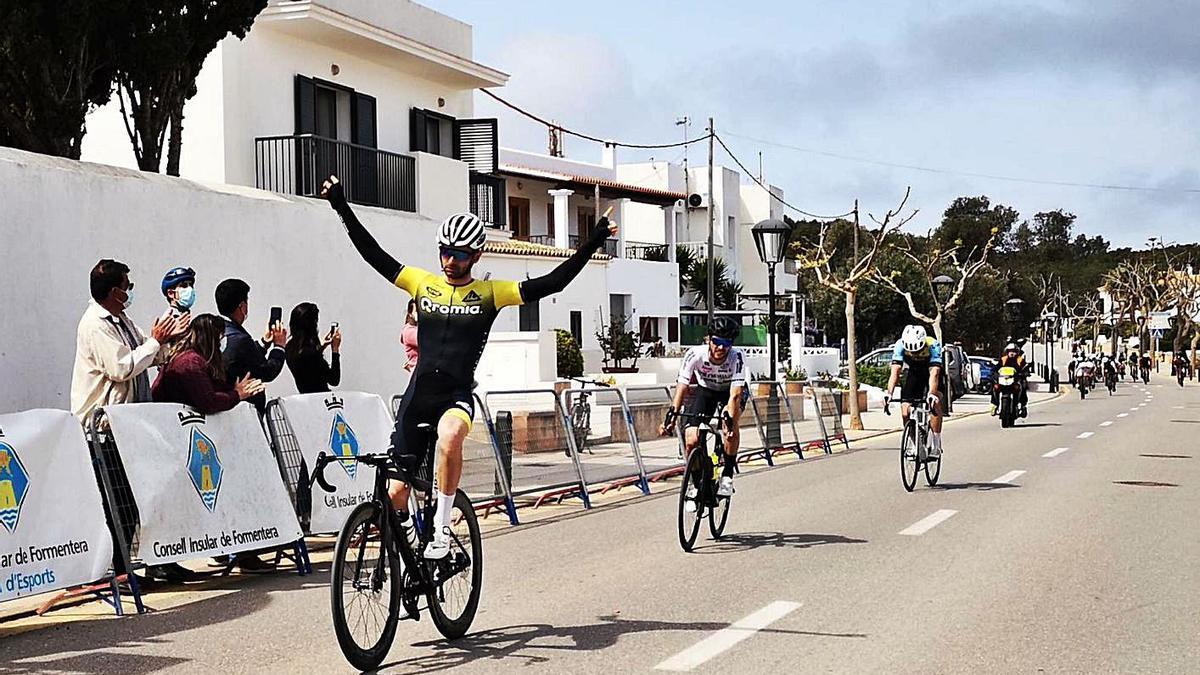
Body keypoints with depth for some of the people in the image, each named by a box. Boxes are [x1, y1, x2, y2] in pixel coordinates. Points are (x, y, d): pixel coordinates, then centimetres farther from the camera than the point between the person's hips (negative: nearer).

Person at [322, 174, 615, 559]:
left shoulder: (489, 294, 2)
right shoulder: (422, 284, 9)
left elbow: (553, 282, -3)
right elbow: (373, 253, 10)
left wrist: (594, 241, -8)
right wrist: (341, 207, 6)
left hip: (457, 396, -3)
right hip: (417, 395, 3)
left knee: (449, 438, -39)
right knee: (396, 492, 1)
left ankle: (441, 527, -22)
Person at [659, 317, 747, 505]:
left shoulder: (737, 357, -34)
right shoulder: (695, 354, -31)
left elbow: (735, 394, -40)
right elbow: (681, 386, -33)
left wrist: (729, 420, -54)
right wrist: (671, 415, -46)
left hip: (730, 392, -1)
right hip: (705, 390, 2)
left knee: (731, 421, -35)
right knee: (691, 440, -16)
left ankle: (727, 475, -18)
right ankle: (695, 484, 8)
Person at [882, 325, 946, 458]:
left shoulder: (933, 346, -34)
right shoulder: (900, 345, -28)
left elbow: (934, 373, -43)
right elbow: (895, 371, -34)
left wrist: (931, 394, -58)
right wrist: (889, 393, -48)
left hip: (932, 373, -3)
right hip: (914, 373, 3)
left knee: (935, 403, -28)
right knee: (905, 413, -11)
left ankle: (936, 446, -22)